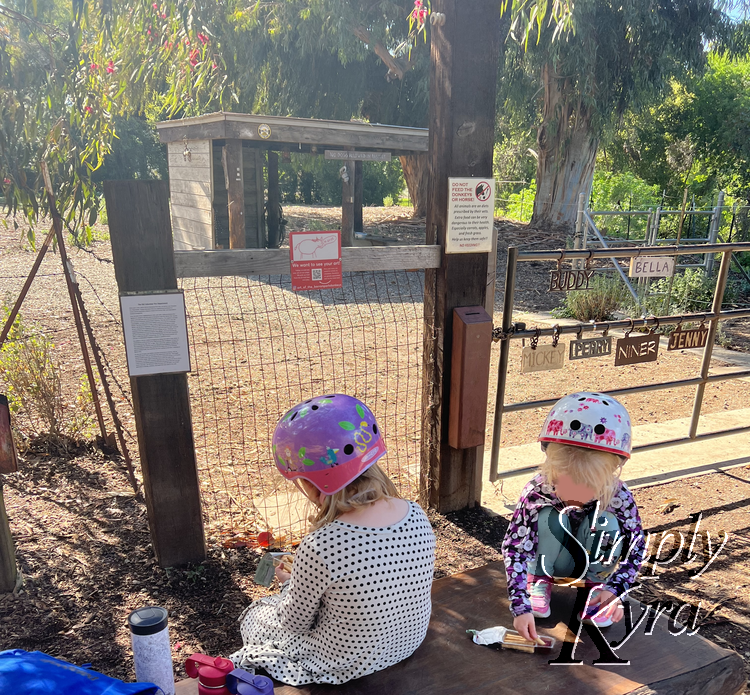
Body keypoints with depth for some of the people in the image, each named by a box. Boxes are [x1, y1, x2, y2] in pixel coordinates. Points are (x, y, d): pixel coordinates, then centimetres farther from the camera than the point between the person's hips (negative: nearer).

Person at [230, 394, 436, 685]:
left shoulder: (319, 547, -35)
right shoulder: (417, 516, -19)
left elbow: (294, 623, -17)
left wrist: (289, 582, 3)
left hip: (345, 665, -5)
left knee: (255, 616, 24)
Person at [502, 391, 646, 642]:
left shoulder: (619, 498, -29)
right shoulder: (537, 491, -34)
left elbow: (636, 546, -15)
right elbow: (515, 547, -32)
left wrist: (616, 588, -26)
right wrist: (520, 606, -38)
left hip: (592, 562, 1)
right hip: (552, 560, -1)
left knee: (606, 522, -30)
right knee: (549, 516, -33)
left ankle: (597, 585, -1)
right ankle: (539, 581, -4)